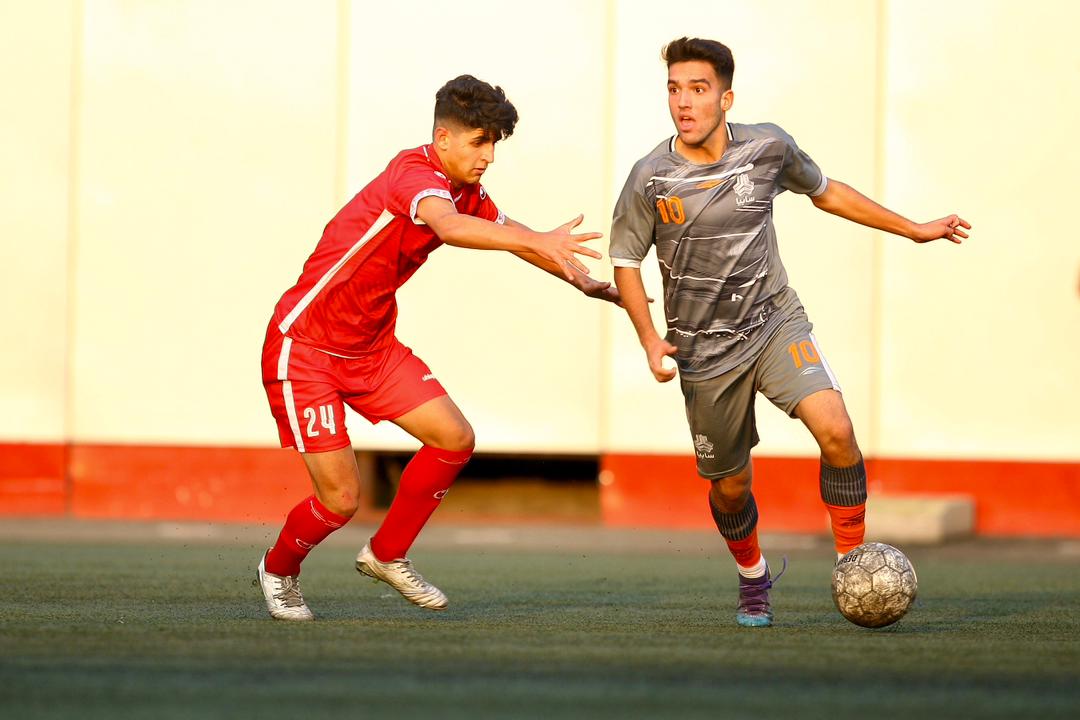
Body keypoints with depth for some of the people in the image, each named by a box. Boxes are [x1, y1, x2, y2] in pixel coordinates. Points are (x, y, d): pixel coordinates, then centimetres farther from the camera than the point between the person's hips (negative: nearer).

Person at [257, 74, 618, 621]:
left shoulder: (466, 191, 3)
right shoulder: (415, 174, -25)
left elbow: (509, 232, 21)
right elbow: (449, 227, -47)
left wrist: (584, 282, 12)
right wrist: (539, 243, -59)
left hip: (372, 346, 9)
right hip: (305, 346, -9)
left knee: (455, 439, 0)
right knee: (340, 498, -9)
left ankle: (386, 555, 20)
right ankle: (278, 570, 23)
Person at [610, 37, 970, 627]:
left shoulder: (767, 147, -8)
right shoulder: (650, 179, -13)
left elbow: (825, 191, 12)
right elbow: (625, 262, 1)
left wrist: (914, 230, 18)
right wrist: (649, 339, -13)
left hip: (776, 324, 0)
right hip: (704, 352, 0)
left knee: (836, 433, -24)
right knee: (729, 487, 9)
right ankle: (753, 578, 41)